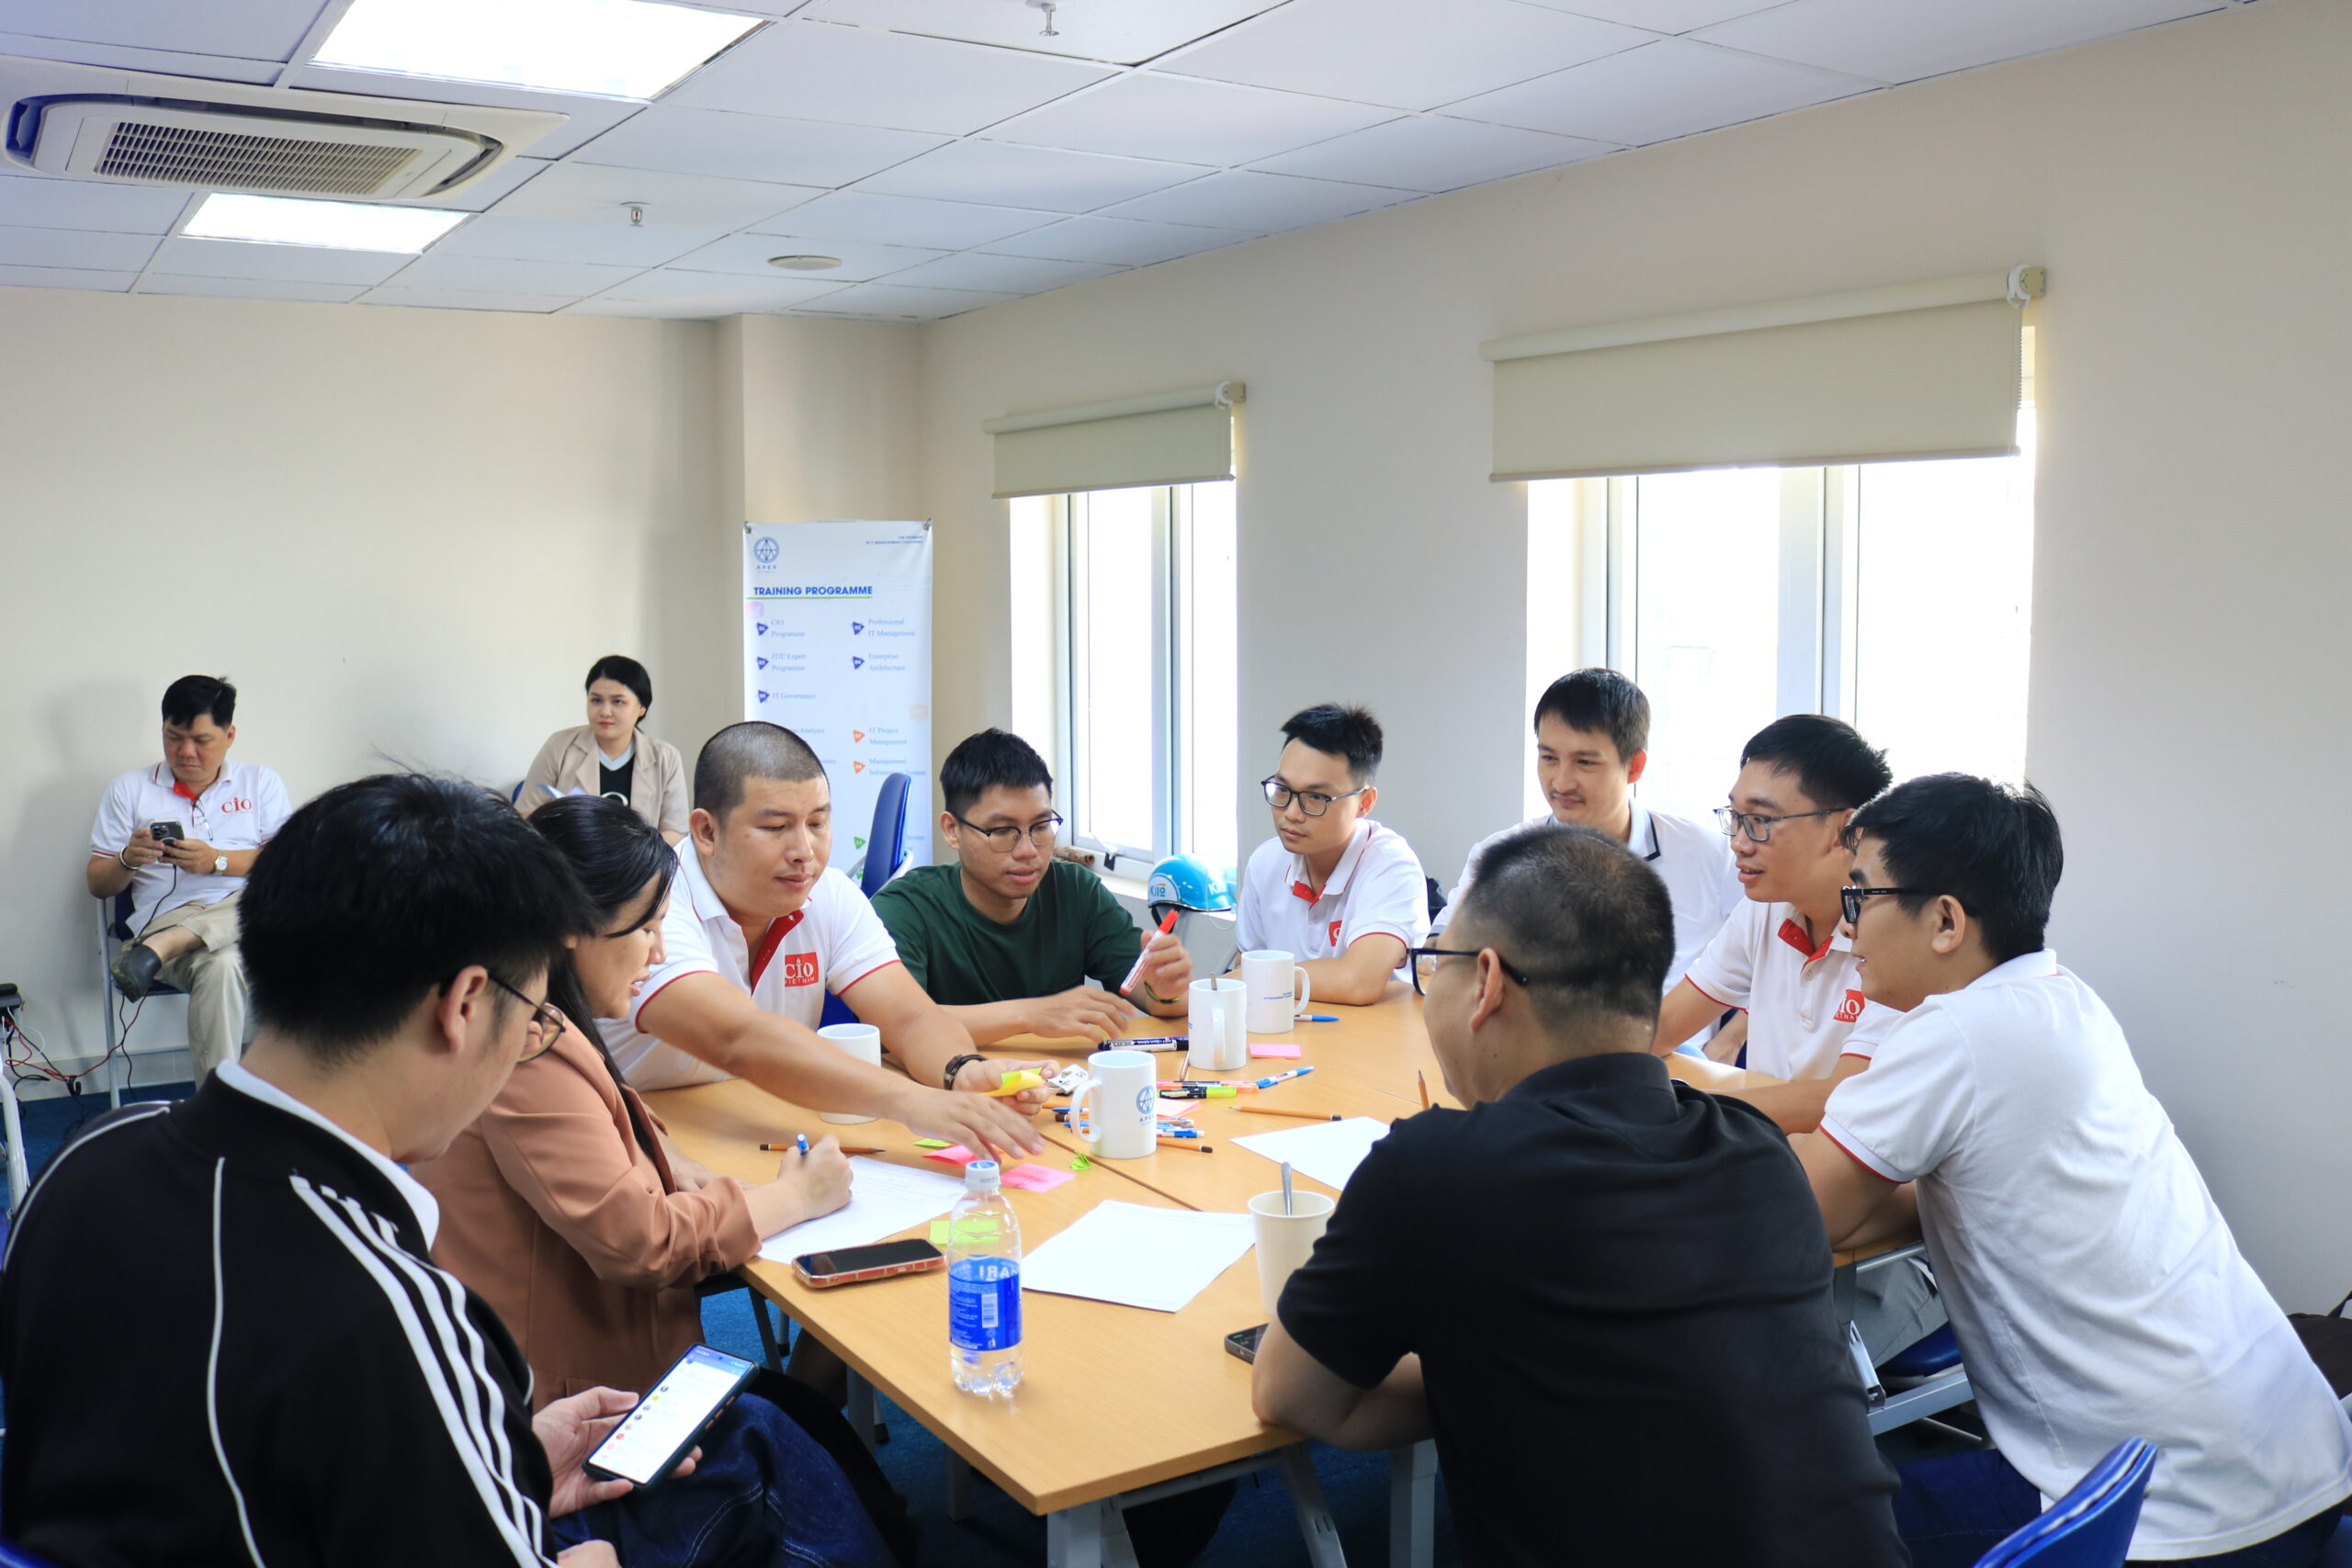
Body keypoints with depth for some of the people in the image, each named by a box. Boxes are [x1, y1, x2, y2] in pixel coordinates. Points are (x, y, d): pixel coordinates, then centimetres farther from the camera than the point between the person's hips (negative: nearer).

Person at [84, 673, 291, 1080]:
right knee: (221, 967, -39)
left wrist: (217, 861, -12)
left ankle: (160, 947, -41)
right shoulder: (129, 789, 18)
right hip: (170, 915, -1)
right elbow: (97, 884, 16)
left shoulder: (261, 782, 17)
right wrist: (128, 860, -8)